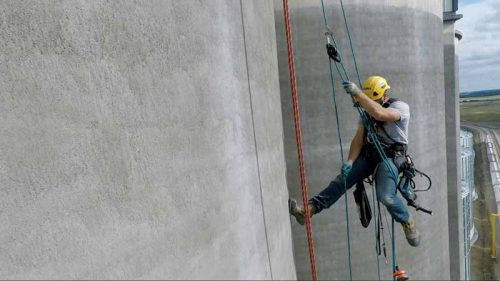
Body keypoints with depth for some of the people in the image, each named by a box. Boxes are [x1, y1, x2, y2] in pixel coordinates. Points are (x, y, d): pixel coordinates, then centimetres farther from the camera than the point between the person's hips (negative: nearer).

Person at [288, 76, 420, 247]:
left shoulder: (401, 107, -10)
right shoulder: (367, 111, 8)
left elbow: (379, 114, -34)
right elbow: (359, 138, 2)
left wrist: (357, 93, -35)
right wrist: (349, 162, -12)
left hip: (390, 157, -5)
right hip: (368, 154, 5)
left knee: (385, 196, -23)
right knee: (341, 181, -11)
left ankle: (408, 224, 7)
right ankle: (308, 210, -16)